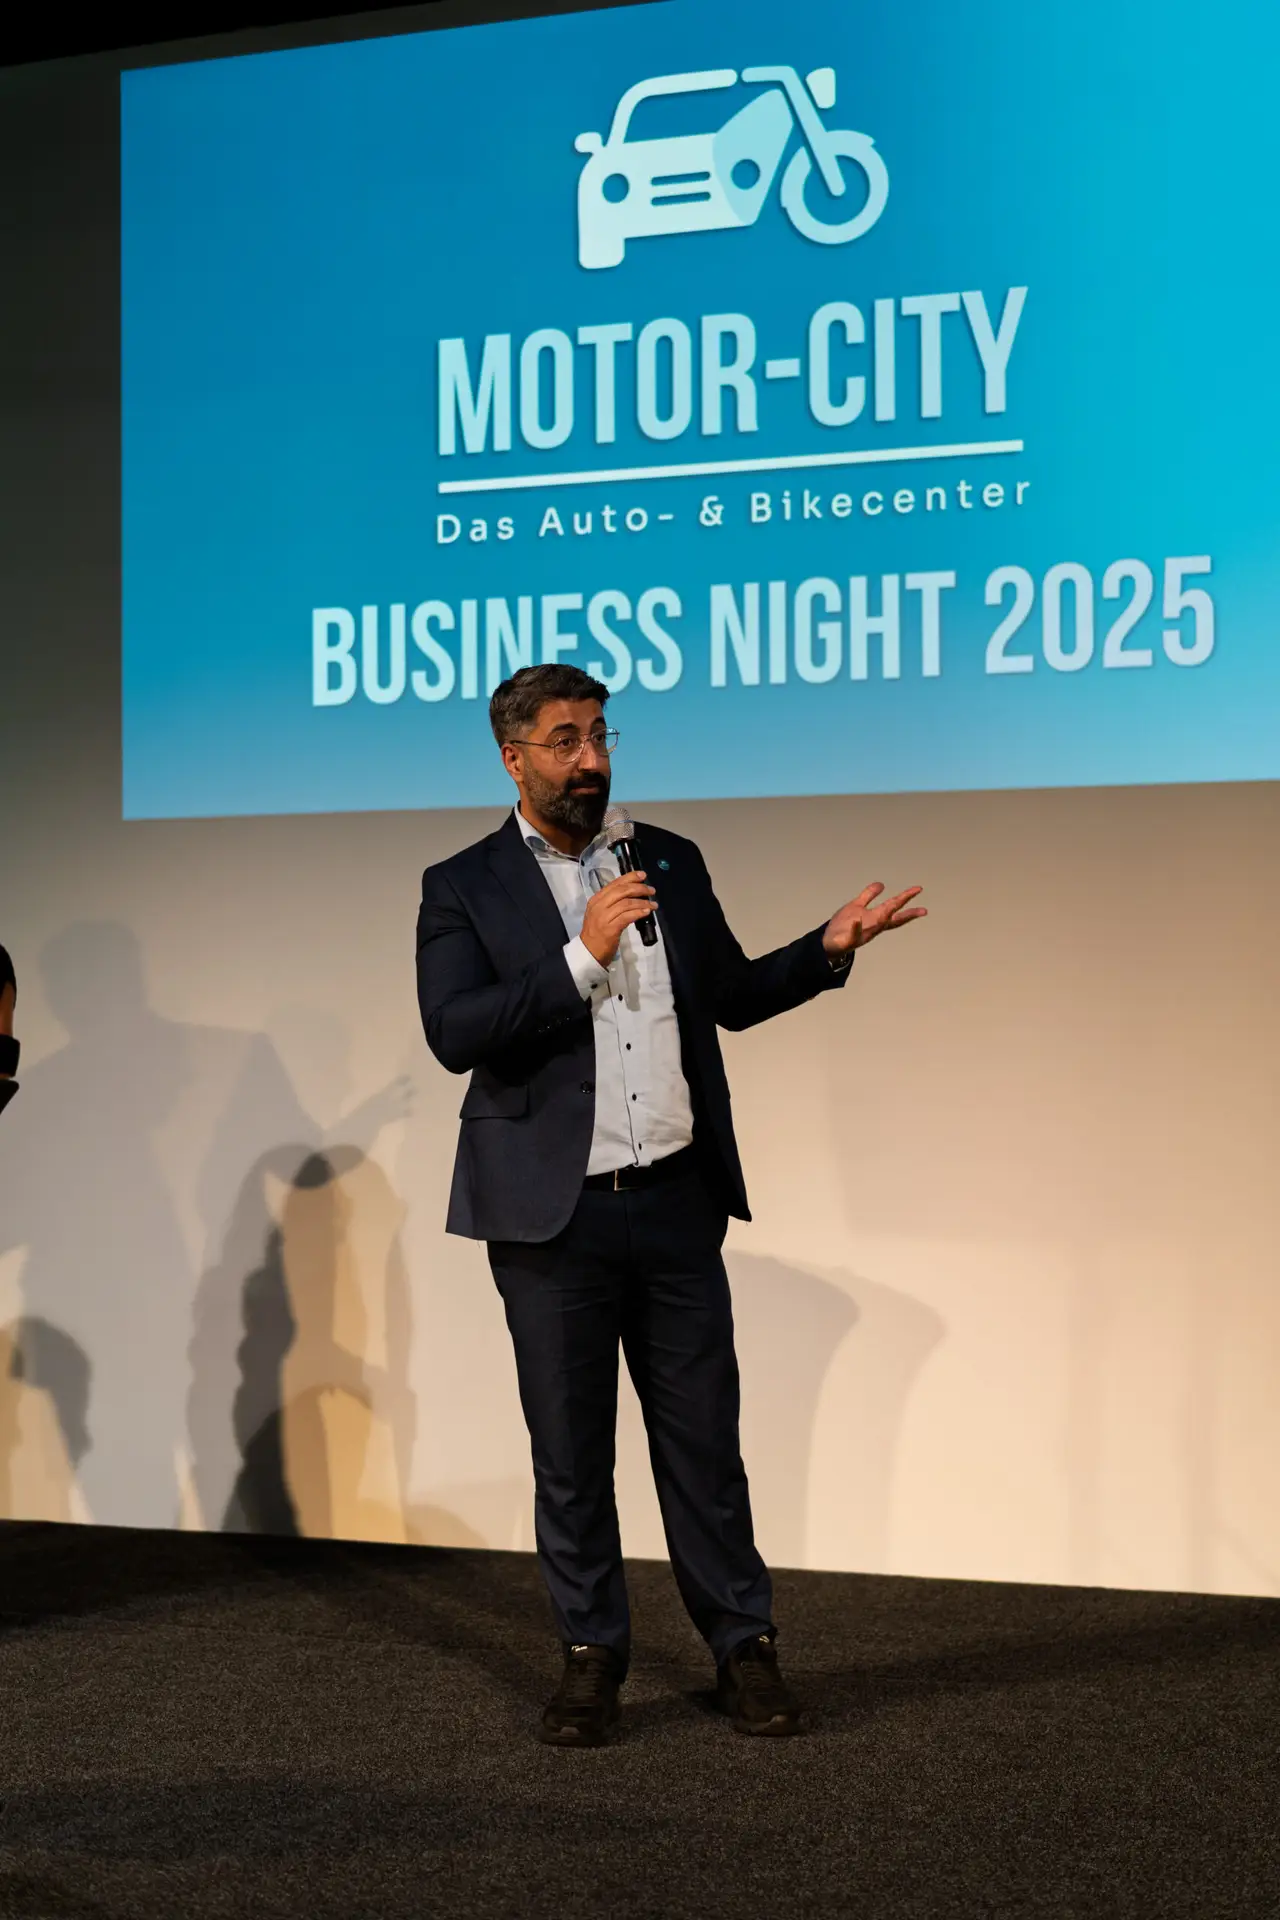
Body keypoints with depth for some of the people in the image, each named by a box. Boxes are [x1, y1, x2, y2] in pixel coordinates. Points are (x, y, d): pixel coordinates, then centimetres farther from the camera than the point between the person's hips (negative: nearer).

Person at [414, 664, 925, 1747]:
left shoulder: (671, 863, 10)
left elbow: (731, 995, 17)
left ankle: (745, 1646, 20)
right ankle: (592, 1656, 22)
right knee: (570, 1451, 8)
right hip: (553, 1216, -2)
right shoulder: (463, 889, -1)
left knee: (703, 1436, 8)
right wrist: (582, 954, -20)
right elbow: (454, 1035, -14)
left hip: (675, 1203, 2)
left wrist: (828, 949, 2)